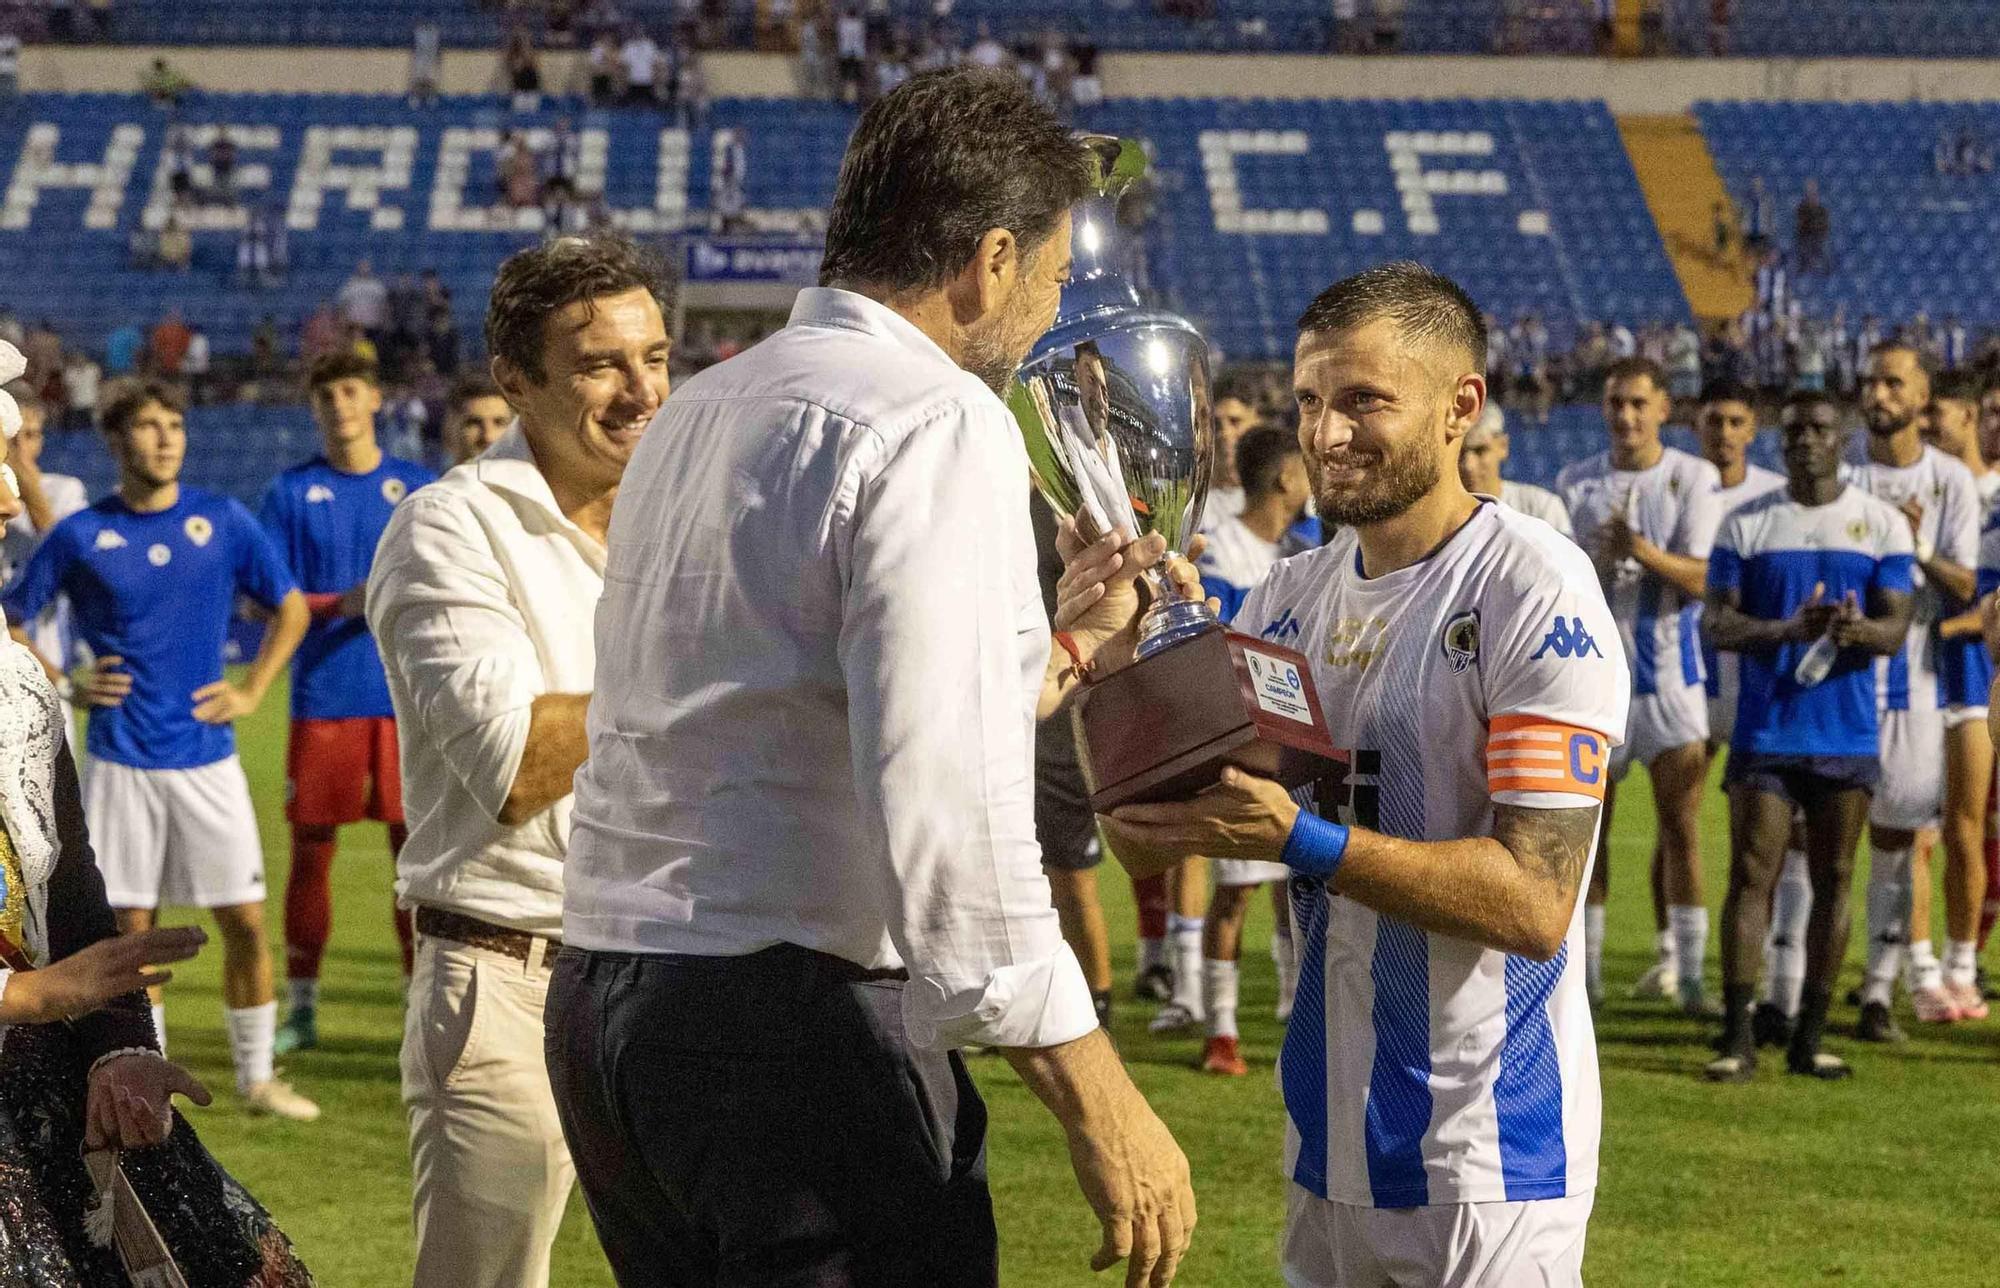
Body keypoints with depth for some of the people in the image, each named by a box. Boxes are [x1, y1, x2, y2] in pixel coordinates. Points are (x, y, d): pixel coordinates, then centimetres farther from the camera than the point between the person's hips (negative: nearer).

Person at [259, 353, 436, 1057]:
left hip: (406, 699, 0)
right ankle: (301, 1008, 10)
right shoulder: (292, 491, 5)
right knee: (311, 849, 2)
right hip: (322, 700, 0)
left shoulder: (418, 487, 8)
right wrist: (340, 605, -14)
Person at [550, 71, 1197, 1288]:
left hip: (605, 1004, 9)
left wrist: (1064, 650, 30)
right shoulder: (936, 422, -11)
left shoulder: (702, 413, 16)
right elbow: (944, 805, -21)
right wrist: (1101, 1100, -18)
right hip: (801, 1035, -9)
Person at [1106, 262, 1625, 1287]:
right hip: (1329, 1144, 6)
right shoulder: (1292, 596, 8)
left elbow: (1535, 904, -19)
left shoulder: (1534, 592, -13)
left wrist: (1299, 838, -27)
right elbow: (1150, 845, 8)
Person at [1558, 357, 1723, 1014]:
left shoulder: (1694, 478, -1)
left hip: (1669, 670, -2)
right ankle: (1586, 968, 13)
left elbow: (1702, 578, -9)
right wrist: (1596, 560, -14)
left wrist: (1644, 552, -26)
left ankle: (1689, 974, -3)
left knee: (1681, 827, -5)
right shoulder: (1575, 483, 7)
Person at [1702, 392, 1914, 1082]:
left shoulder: (1882, 523, 5)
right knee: (1751, 875, -5)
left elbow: (1897, 627, -1)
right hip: (1764, 731, -1)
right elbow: (1716, 620, -1)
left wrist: (1861, 630, -25)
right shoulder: (1746, 523, 4)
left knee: (1833, 878, 4)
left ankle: (1809, 1038, 10)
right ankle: (1738, 1038, -5)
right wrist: (1787, 630, -20)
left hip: (1847, 733, 1)